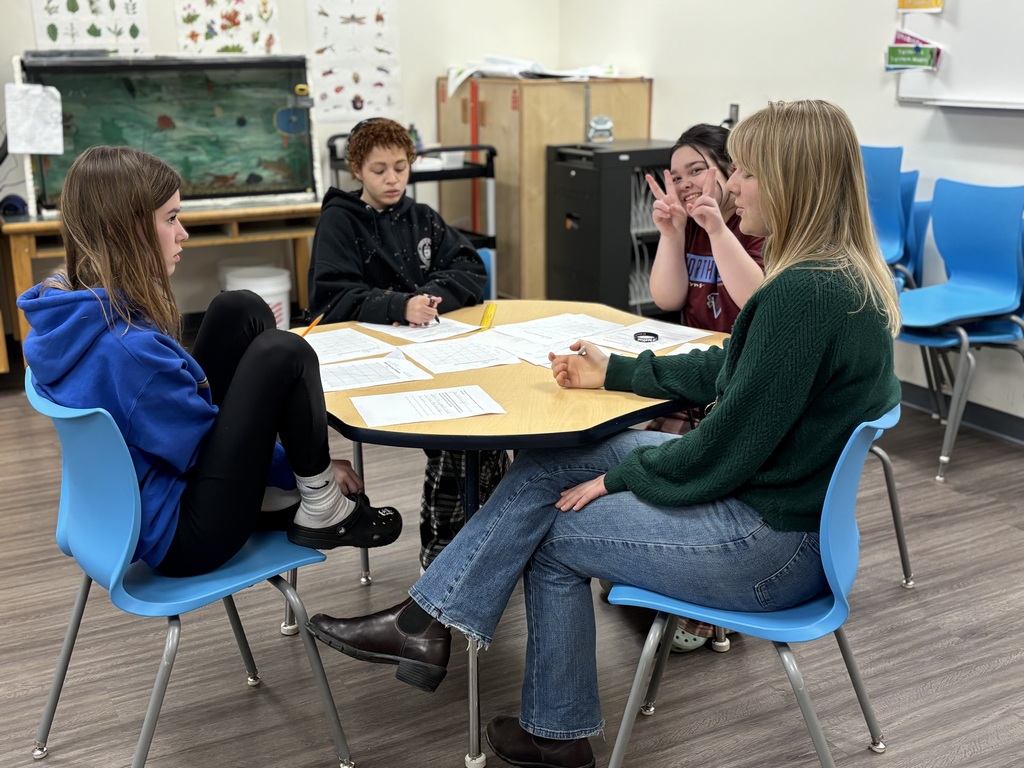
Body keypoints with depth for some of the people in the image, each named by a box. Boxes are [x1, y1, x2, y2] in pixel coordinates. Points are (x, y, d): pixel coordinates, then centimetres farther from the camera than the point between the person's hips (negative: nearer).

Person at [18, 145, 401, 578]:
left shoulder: (69, 311, -1)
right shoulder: (125, 346, -30)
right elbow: (212, 448, -18)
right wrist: (309, 467, -3)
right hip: (182, 540, -9)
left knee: (241, 311, 4)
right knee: (284, 355, -15)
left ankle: (281, 497, 10)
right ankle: (321, 511, 5)